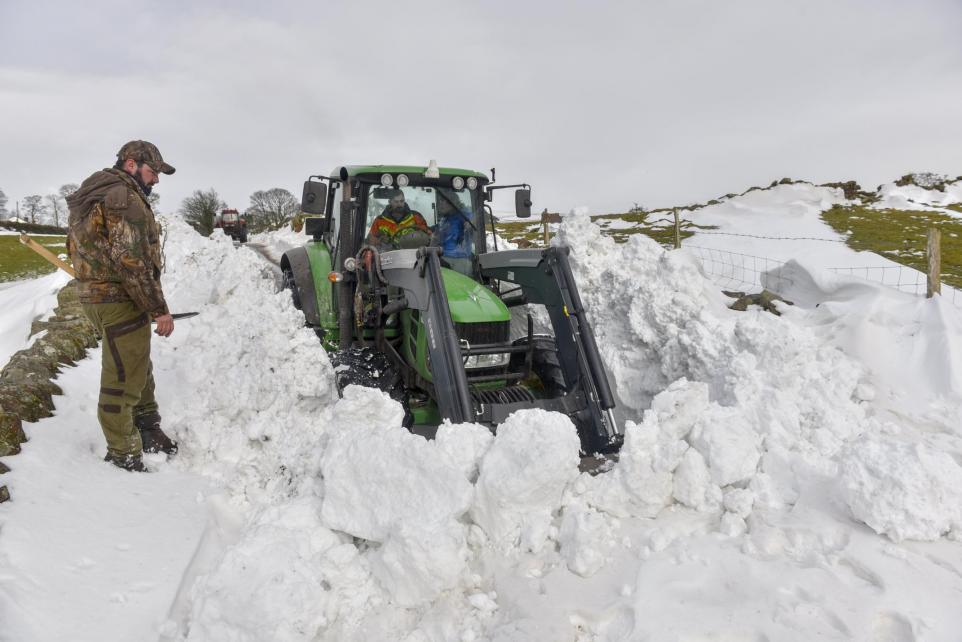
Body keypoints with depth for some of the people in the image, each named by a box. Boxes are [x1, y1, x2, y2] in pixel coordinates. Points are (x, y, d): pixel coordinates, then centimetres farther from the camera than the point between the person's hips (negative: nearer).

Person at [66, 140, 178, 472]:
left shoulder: (96, 195, 18)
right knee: (124, 379, -2)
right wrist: (159, 308, -21)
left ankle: (147, 429, 38)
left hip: (98, 294, 11)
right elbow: (130, 260, -23)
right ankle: (124, 456, 8)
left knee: (139, 368, 23)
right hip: (119, 301, -11)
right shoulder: (123, 196, -15)